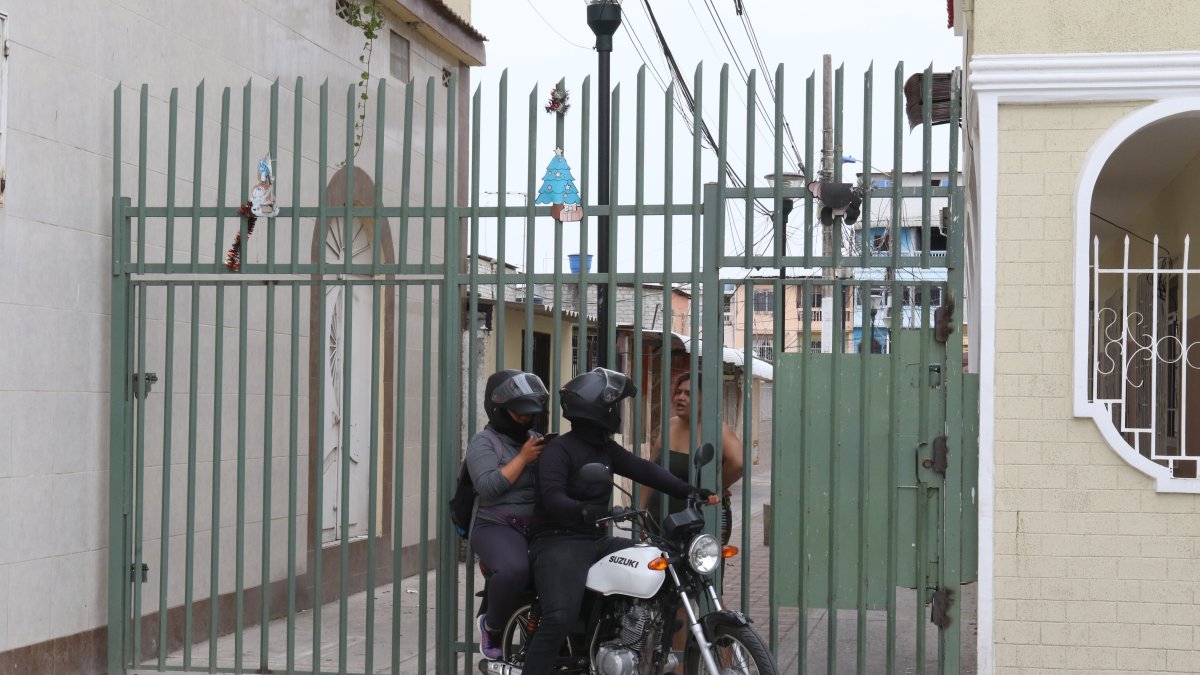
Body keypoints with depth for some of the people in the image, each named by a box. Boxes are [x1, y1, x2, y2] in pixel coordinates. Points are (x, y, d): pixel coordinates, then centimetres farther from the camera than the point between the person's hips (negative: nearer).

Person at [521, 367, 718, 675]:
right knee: (560, 617, -29)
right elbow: (552, 497, -22)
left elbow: (642, 469, 9)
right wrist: (585, 510, -42)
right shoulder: (558, 450, -10)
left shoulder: (606, 448, 16)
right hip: (560, 542, -9)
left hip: (596, 540, 9)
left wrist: (687, 491, -2)